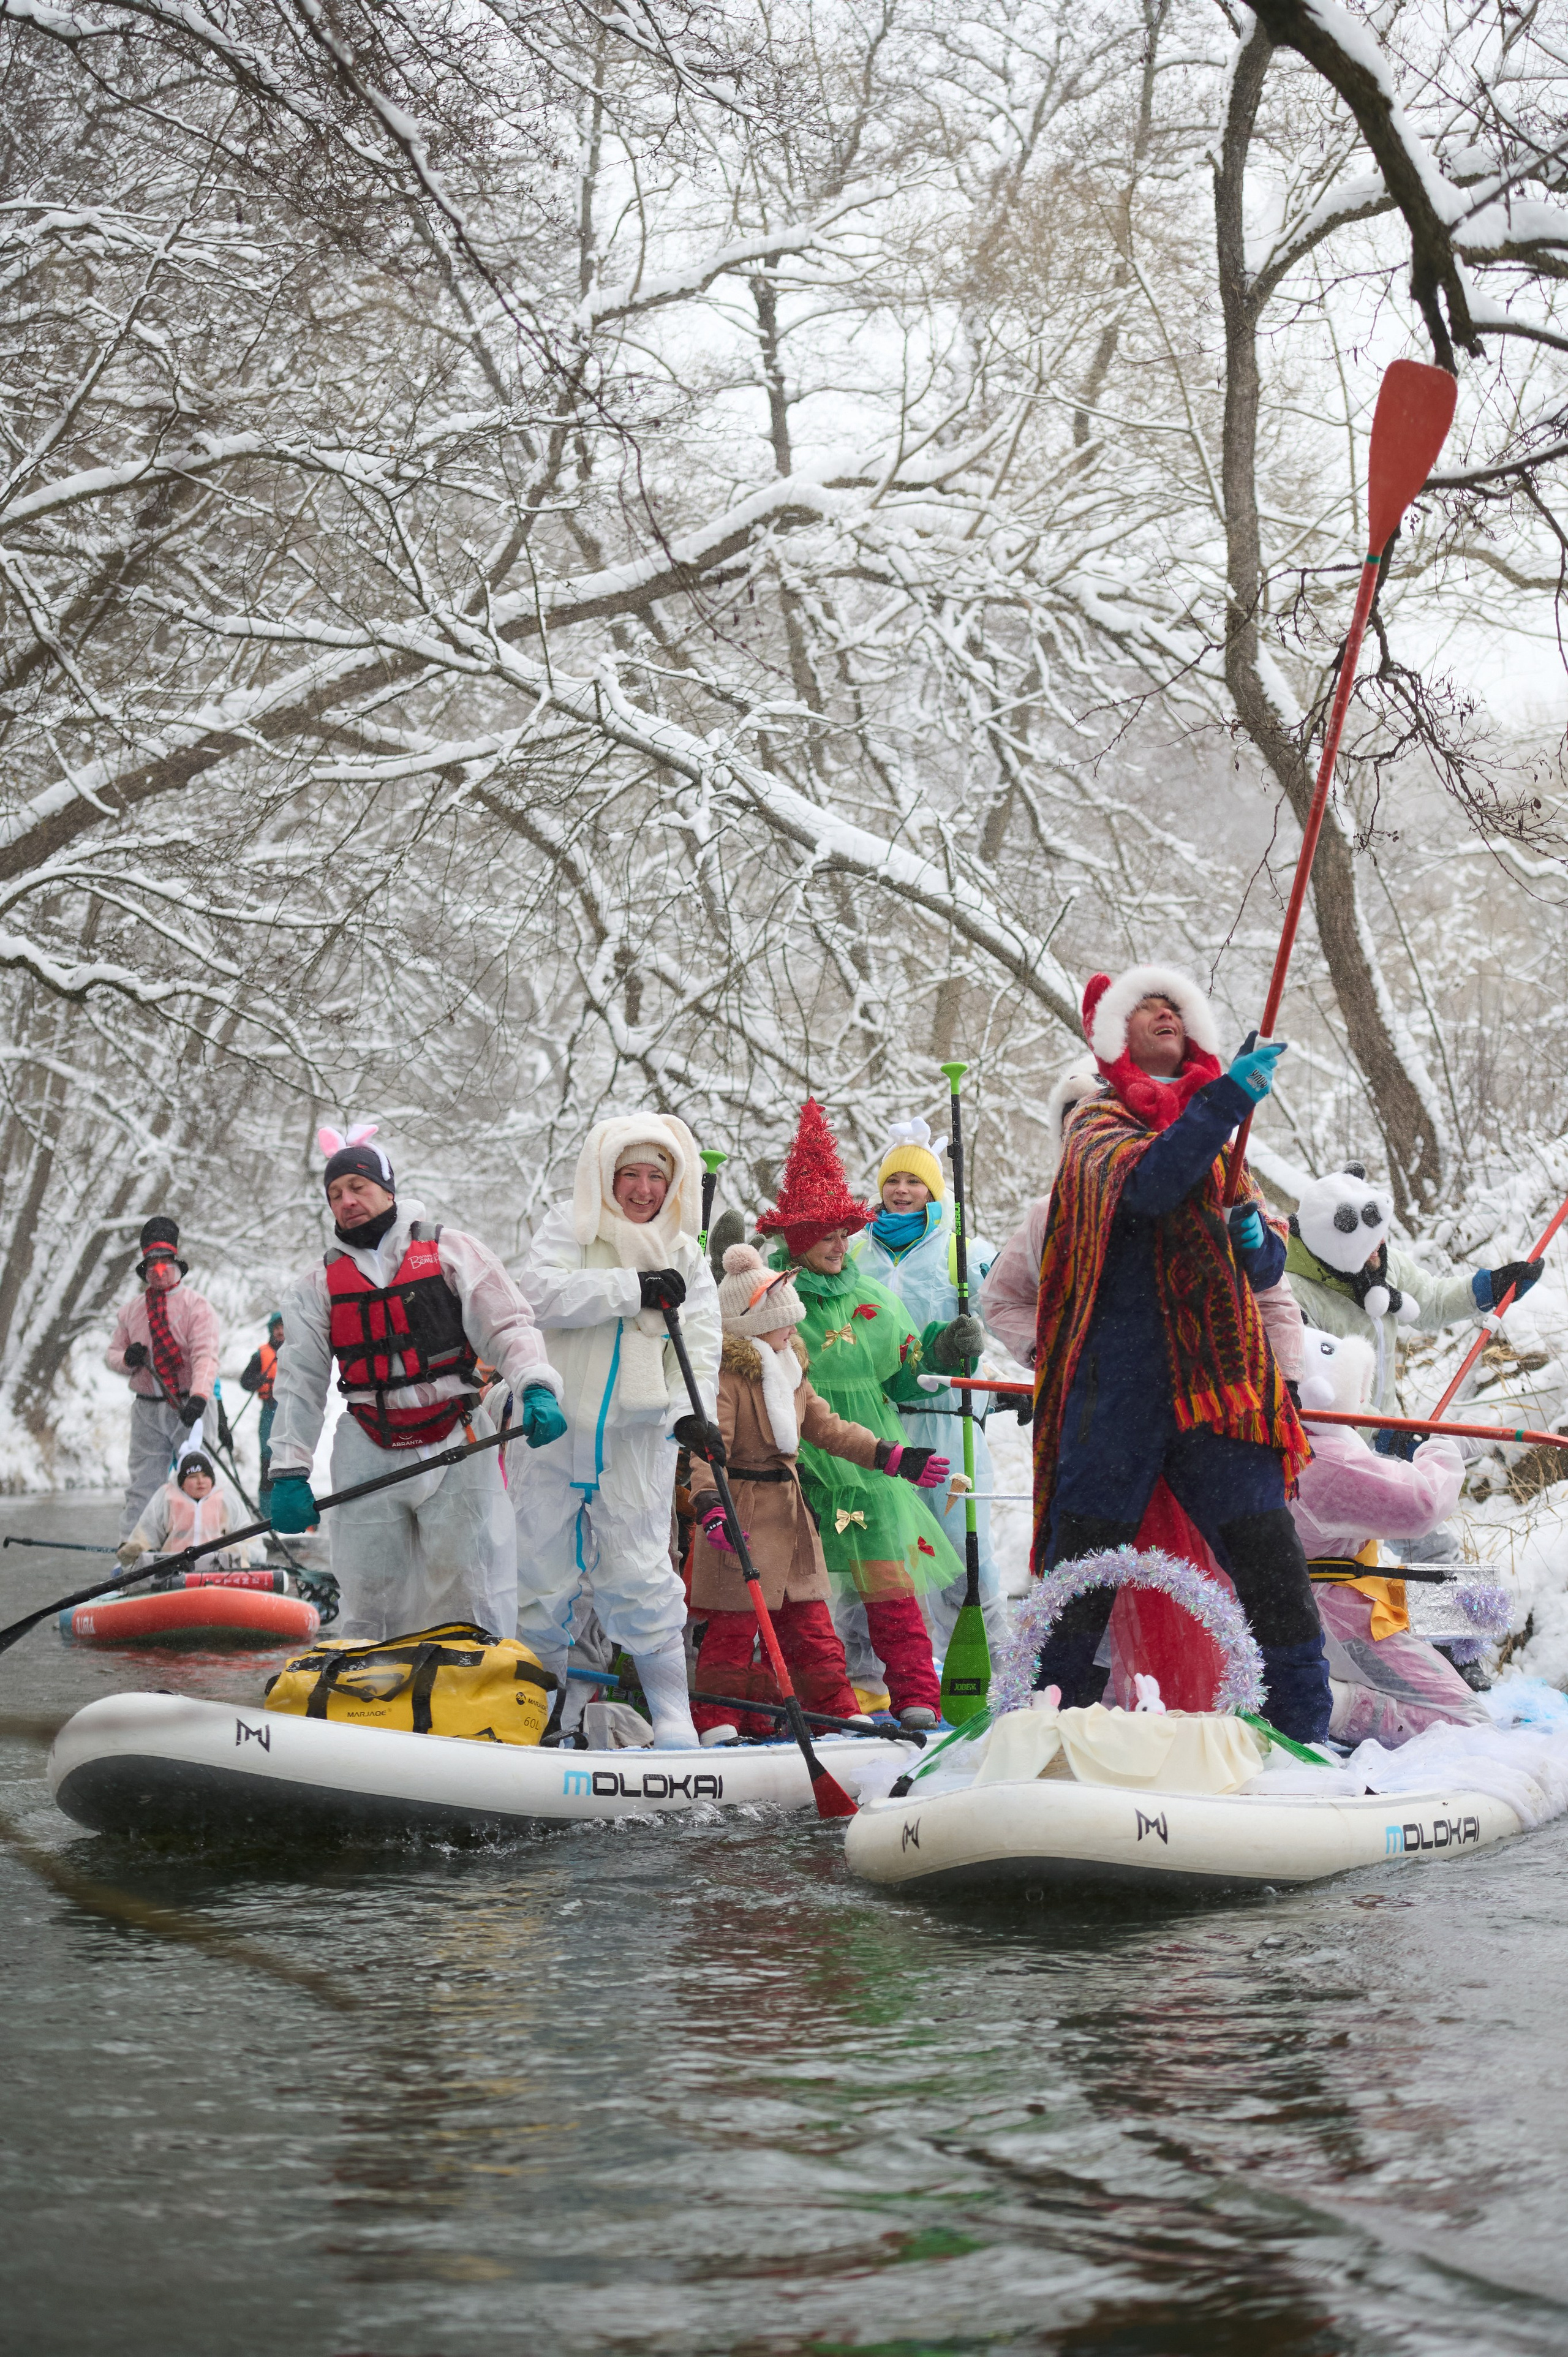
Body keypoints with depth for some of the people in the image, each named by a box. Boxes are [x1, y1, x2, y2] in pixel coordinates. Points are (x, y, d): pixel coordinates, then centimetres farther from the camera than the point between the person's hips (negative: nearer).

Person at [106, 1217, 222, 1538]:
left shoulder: (197, 1307, -4)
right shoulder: (130, 1311, 12)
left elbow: (205, 1355, -16)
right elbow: (112, 1352, 20)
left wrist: (199, 1397, -33)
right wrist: (126, 1359, -6)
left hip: (187, 1406, -4)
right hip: (147, 1409, 4)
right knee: (141, 1486, 6)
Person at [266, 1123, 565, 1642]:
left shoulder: (451, 1252, 4)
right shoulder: (321, 1283, 11)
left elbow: (507, 1329, -1)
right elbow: (299, 1383, 10)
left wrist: (535, 1388, -20)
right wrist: (290, 1473, 2)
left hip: (456, 1448, -2)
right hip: (368, 1458, 2)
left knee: (469, 1599, -5)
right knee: (369, 1602, 4)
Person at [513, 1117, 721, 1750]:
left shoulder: (685, 1259, 9)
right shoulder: (567, 1231, 2)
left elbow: (698, 1341, 0)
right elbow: (539, 1294, -16)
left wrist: (692, 1410, -19)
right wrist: (635, 1289, -21)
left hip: (639, 1440, 1)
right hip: (554, 1430, -1)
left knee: (639, 1575, -3)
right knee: (543, 1568, 4)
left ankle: (672, 1714, 5)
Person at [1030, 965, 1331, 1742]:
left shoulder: (1225, 1137, 24)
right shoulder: (1098, 1125, 7)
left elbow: (1265, 1270, 24)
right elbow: (1145, 1185, -16)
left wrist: (1253, 1235, 1)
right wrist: (1228, 1097, -22)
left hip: (1221, 1381, 4)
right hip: (1120, 1379, -4)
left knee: (1272, 1563, -5)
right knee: (1082, 1562, -4)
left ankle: (1308, 1731, 0)